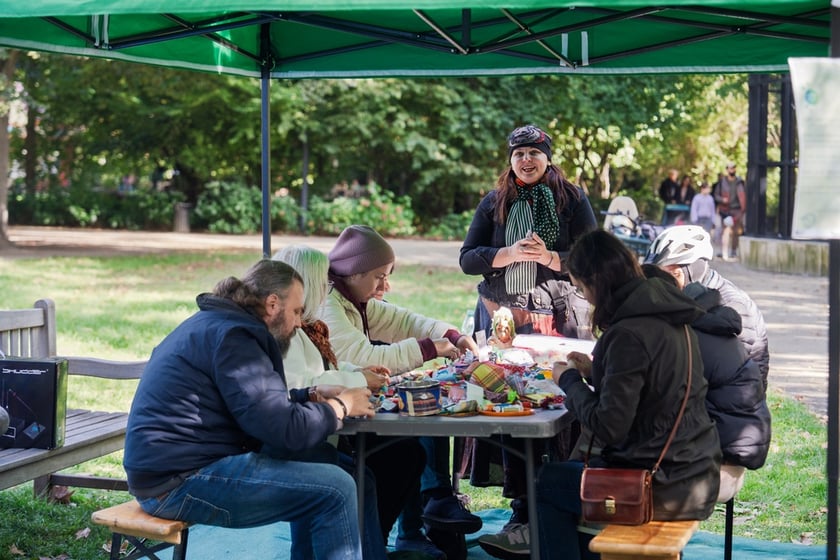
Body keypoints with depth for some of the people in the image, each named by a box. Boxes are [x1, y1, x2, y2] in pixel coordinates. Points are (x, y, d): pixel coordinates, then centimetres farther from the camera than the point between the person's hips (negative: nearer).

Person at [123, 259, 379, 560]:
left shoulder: (215, 324, 15)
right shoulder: (232, 336, -16)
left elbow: (262, 401, 26)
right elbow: (284, 428, -21)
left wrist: (314, 395, 15)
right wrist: (341, 406, -5)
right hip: (180, 482, -11)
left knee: (313, 469, 21)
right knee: (336, 488, -13)